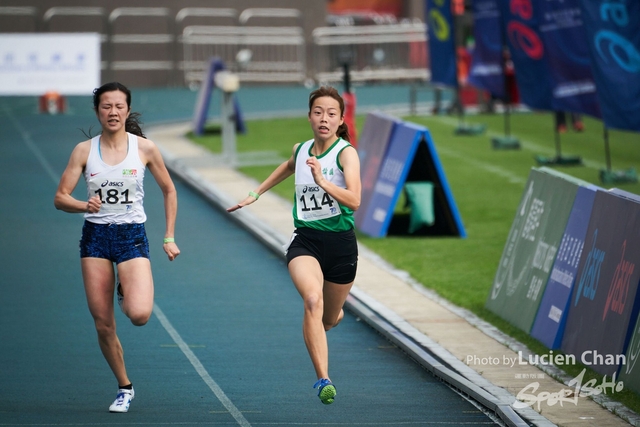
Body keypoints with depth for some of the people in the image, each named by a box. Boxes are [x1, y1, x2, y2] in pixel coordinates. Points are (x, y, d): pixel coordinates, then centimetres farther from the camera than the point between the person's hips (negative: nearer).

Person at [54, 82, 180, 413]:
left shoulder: (144, 148, -3)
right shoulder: (84, 150, -1)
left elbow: (169, 191, 9)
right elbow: (60, 198, -2)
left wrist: (169, 237, 5)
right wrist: (84, 205, -23)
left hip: (132, 236, -1)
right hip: (95, 237, 1)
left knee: (139, 315, -22)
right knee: (103, 326, 0)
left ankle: (127, 293, 15)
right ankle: (124, 388, 20)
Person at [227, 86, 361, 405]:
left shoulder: (346, 152, -11)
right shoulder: (301, 150, 3)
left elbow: (354, 201, -26)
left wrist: (322, 181, -39)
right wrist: (256, 193, 35)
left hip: (340, 243, -2)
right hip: (304, 240, 2)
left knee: (330, 318, 16)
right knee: (313, 300, -28)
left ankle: (336, 312, 58)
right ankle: (323, 381, -30)